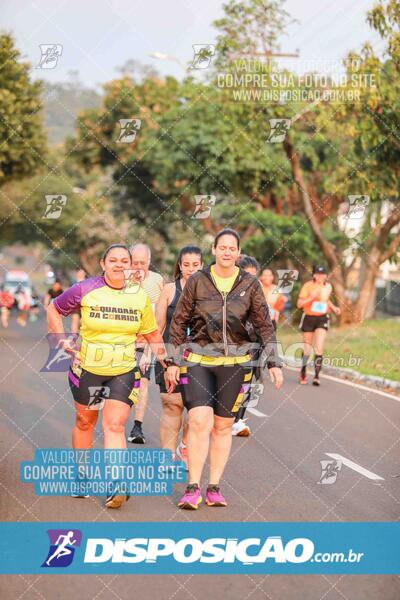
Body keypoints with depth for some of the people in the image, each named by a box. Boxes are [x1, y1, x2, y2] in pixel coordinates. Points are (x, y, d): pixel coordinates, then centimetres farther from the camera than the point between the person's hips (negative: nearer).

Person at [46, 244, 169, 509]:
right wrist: (64, 340, -4)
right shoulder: (85, 290, -8)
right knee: (85, 422, 15)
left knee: (115, 425, -13)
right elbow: (54, 309, 6)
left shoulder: (140, 296, -2)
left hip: (124, 371, 0)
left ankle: (114, 486, -18)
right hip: (87, 368, 0)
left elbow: (152, 333, 10)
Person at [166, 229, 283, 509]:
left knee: (223, 426, 6)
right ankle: (193, 489, -7)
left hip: (235, 362, 2)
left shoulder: (250, 284, 3)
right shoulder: (197, 281, 0)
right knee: (200, 422, -15)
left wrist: (274, 363, 0)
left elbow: (265, 325, 6)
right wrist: (173, 362, 4)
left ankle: (215, 487, 15)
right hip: (198, 359, -1)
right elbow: (179, 322, 6)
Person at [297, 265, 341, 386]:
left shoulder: (328, 286, 6)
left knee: (319, 348, -13)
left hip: (322, 319, 2)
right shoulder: (308, 286, -7)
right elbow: (299, 304, -10)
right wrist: (311, 298, -24)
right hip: (309, 318, -2)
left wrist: (333, 307, 8)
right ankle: (303, 371, 31)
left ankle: (317, 376, -14)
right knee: (307, 349, 8)